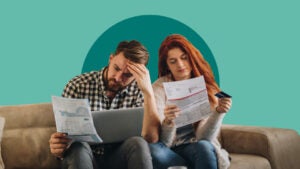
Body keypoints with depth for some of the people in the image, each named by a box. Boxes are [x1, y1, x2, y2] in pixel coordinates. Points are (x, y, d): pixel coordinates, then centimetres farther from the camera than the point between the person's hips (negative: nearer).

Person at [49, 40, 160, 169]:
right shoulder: (77, 86, -6)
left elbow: (151, 138, -17)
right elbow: (65, 136, -5)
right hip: (82, 158, 0)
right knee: (78, 146, -33)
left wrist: (148, 91, -24)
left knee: (137, 144, -30)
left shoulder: (138, 91, -4)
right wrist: (58, 149, -29)